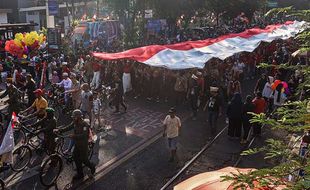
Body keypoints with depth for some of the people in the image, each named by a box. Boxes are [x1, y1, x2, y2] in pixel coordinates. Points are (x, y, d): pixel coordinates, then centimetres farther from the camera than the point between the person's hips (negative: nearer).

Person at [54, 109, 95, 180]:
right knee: (76, 158, 12)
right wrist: (58, 130, -20)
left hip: (83, 145, -7)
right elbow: (67, 128, -5)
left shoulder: (85, 124, -26)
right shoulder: (74, 123, -3)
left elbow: (84, 135, -37)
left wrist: (74, 136, -50)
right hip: (77, 144, 7)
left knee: (84, 160, 5)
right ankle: (80, 174, 27)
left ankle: (92, 166, 35)